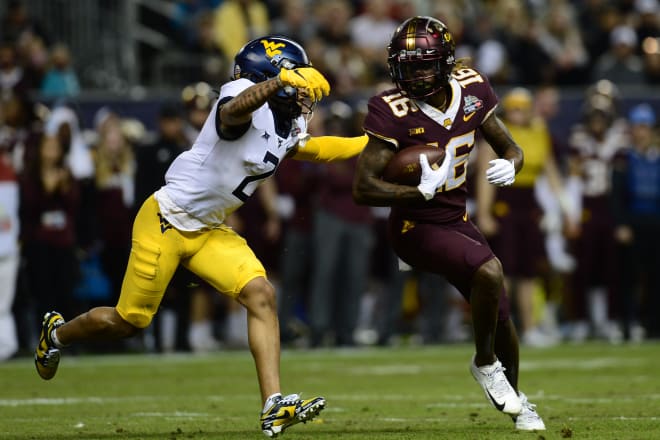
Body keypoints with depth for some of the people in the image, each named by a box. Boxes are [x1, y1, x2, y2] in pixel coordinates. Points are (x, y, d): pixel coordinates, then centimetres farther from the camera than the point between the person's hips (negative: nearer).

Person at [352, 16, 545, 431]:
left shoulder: (471, 89, -5)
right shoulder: (393, 112, -21)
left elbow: (510, 147, 8)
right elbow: (364, 188, -22)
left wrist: (509, 165, -16)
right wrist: (423, 191, -32)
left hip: (458, 220, 6)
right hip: (416, 229, -6)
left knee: (502, 319, 8)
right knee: (489, 270, -30)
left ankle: (516, 400, 37)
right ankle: (485, 363, -4)